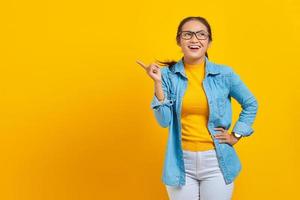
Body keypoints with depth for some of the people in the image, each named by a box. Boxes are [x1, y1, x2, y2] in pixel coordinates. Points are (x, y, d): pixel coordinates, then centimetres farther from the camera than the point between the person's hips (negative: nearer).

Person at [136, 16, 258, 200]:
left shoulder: (224, 73, -3)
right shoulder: (168, 74, -4)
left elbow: (251, 104, 10)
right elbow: (164, 121, -8)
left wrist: (236, 135, 3)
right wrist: (158, 83, -15)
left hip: (216, 161, 0)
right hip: (181, 162, 0)